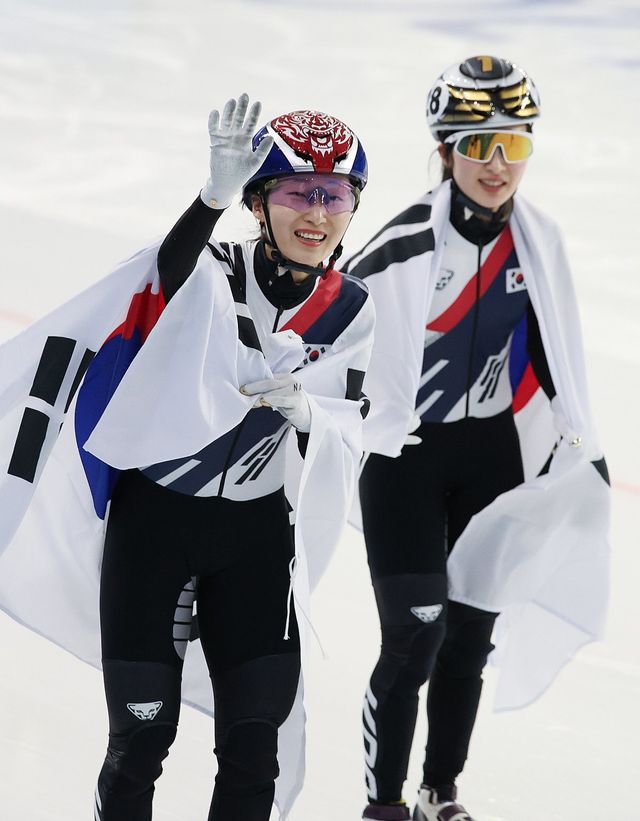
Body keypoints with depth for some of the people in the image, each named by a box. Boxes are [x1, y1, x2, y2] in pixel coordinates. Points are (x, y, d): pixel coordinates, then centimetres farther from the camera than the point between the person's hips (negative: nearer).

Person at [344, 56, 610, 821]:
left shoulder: (536, 238, -1)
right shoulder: (408, 244, -20)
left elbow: (550, 341, 12)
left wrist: (580, 436, 14)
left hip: (492, 455, 5)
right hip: (406, 458, -5)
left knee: (471, 634, 12)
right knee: (414, 640, -7)